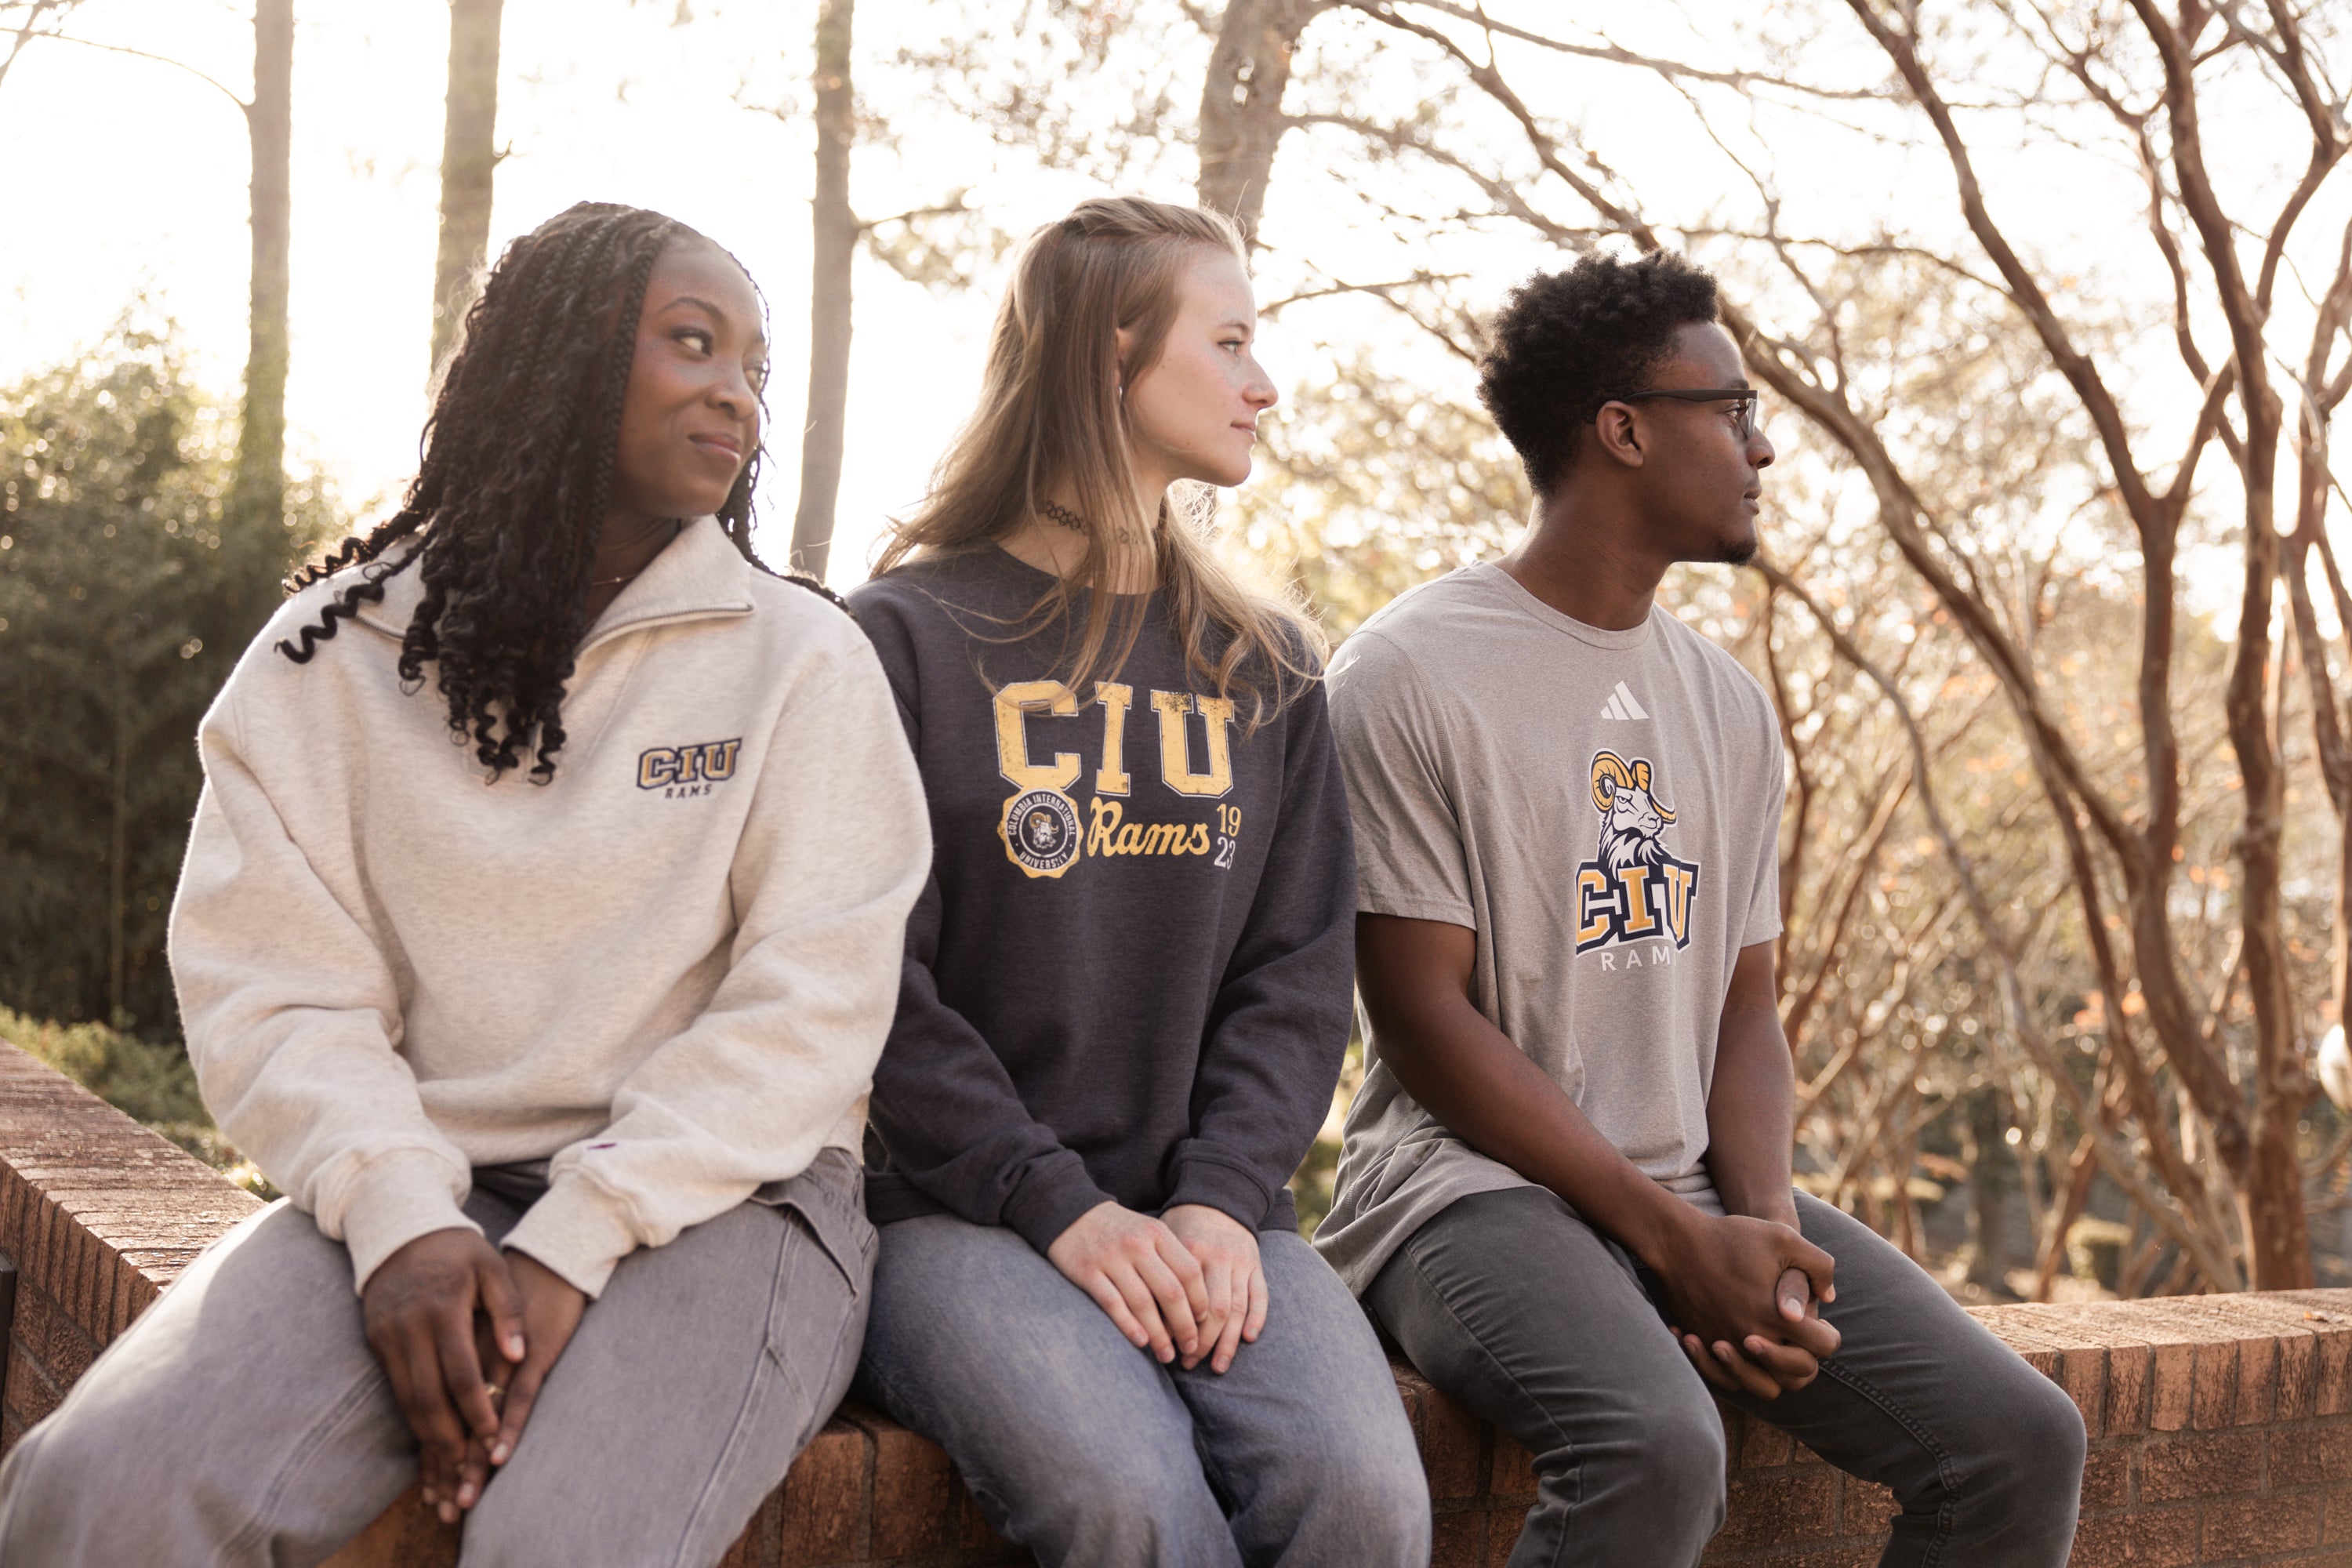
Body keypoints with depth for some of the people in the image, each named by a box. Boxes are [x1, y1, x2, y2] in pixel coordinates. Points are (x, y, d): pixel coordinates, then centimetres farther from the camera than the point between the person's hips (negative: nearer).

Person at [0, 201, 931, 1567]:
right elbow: (276, 992, 2)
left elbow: (811, 1006, -5)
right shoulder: (338, 651, 8)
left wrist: (574, 1246, -14)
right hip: (421, 1188, 1)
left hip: (713, 1198, -1)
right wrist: (400, 1215, -16)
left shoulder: (801, 655, 3)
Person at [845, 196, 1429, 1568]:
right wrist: (1062, 1206, -14)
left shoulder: (1263, 665, 16)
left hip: (1204, 1211, 3)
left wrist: (1224, 1199, -8)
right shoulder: (914, 635, 3)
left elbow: (1298, 971, 9)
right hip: (963, 1211, -3)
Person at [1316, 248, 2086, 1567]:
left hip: (1700, 1196, 6)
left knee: (2021, 1439, -11)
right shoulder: (1412, 676, -5)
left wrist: (1767, 1234, -7)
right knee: (1659, 1452, -34)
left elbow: (1744, 1008, 13)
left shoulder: (1728, 707, 15)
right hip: (1477, 1188, -6)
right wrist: (1673, 1241, -15)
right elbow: (1424, 1014, -10)